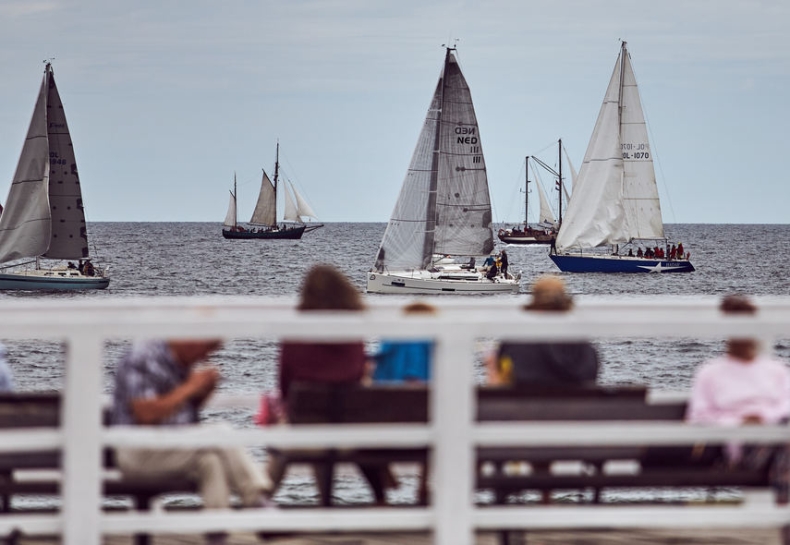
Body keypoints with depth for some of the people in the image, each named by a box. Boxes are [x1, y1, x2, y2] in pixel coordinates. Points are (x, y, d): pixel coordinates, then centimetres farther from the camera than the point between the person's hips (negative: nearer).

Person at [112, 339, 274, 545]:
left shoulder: (182, 363, 12)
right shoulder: (140, 360, -13)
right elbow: (146, 414, -24)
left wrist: (204, 390, 1)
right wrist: (190, 387, -19)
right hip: (140, 453, -8)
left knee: (210, 461, -25)